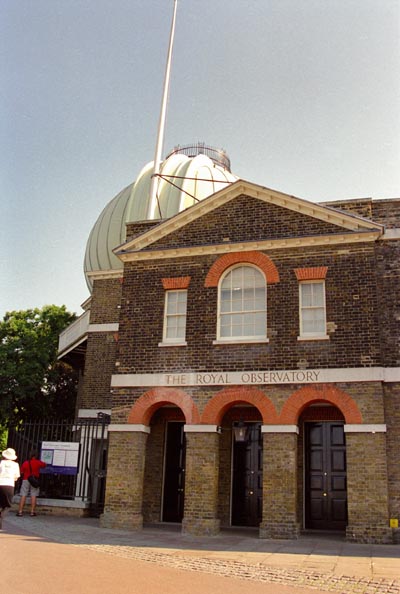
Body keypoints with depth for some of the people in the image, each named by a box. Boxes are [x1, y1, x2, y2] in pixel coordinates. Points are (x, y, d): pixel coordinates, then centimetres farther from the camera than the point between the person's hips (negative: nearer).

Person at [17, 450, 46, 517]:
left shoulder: (25, 463, -3)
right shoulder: (38, 462, -5)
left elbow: (21, 472, 1)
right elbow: (44, 465, 13)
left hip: (26, 480, 1)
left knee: (23, 496, 2)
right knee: (33, 496, 4)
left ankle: (20, 511, 1)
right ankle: (32, 511, 4)